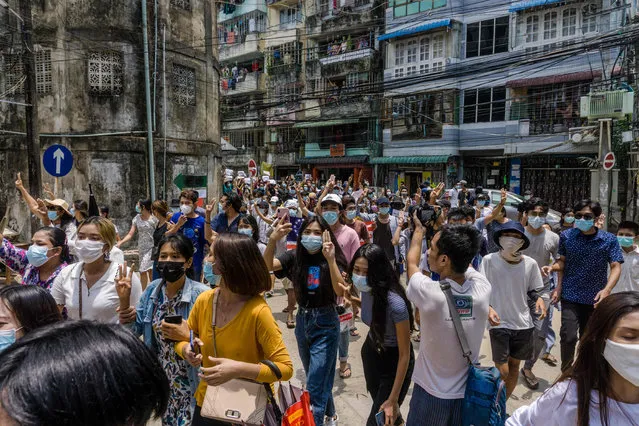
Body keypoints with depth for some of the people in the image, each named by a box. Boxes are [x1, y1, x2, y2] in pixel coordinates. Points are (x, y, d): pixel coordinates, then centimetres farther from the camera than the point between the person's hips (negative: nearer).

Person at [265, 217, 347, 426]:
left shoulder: (333, 259, -12)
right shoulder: (295, 257, -4)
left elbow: (340, 291, -27)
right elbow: (268, 265, -21)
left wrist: (330, 260, -38)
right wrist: (273, 240, -38)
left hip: (325, 323, -5)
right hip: (302, 320, 5)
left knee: (315, 385, -5)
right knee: (318, 377, 23)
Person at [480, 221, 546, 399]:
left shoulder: (530, 263, -2)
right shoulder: (489, 260, -10)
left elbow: (533, 290, 11)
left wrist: (539, 299, -10)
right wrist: (488, 308, -21)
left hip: (523, 323, 4)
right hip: (499, 323, -3)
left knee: (514, 366, 15)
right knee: (502, 371, -6)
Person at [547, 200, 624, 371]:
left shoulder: (609, 240, -6)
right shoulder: (566, 236, -4)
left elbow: (616, 267, -10)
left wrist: (606, 290, -25)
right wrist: (552, 267, -15)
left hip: (595, 298, 1)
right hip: (570, 295, -1)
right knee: (568, 336, -11)